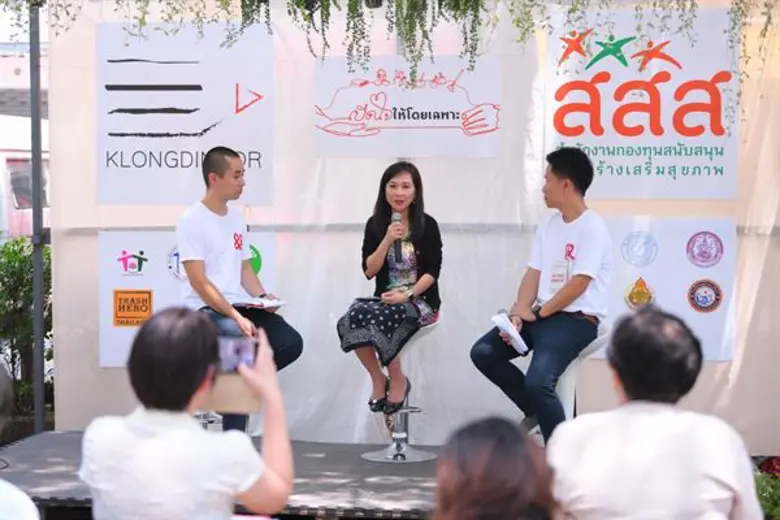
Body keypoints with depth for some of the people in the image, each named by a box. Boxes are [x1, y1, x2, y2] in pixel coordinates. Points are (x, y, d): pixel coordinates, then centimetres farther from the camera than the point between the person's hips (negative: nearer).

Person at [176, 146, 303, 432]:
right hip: (204, 309, -7)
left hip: (238, 306, 7)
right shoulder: (192, 221, -10)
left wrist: (262, 297, -1)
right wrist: (236, 317, -25)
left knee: (291, 343, -13)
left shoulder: (237, 217, 13)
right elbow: (199, 282, -16)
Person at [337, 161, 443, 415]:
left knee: (376, 317, -33)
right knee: (353, 317, -30)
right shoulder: (375, 224, 6)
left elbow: (432, 272, -5)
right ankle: (378, 379, -10)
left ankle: (398, 381, -10)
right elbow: (369, 271, -1)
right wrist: (388, 240, -13)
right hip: (386, 298, 3)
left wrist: (407, 294, -19)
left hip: (421, 300, -3)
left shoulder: (427, 225, -1)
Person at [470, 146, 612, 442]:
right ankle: (535, 411, 12)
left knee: (537, 381, -28)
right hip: (540, 314, 8)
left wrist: (536, 313, -12)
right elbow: (533, 274, 9)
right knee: (483, 352, -4)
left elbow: (578, 285, -17)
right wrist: (519, 313, -7)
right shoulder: (549, 223, 12)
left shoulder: (592, 228, -12)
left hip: (578, 318, -8)